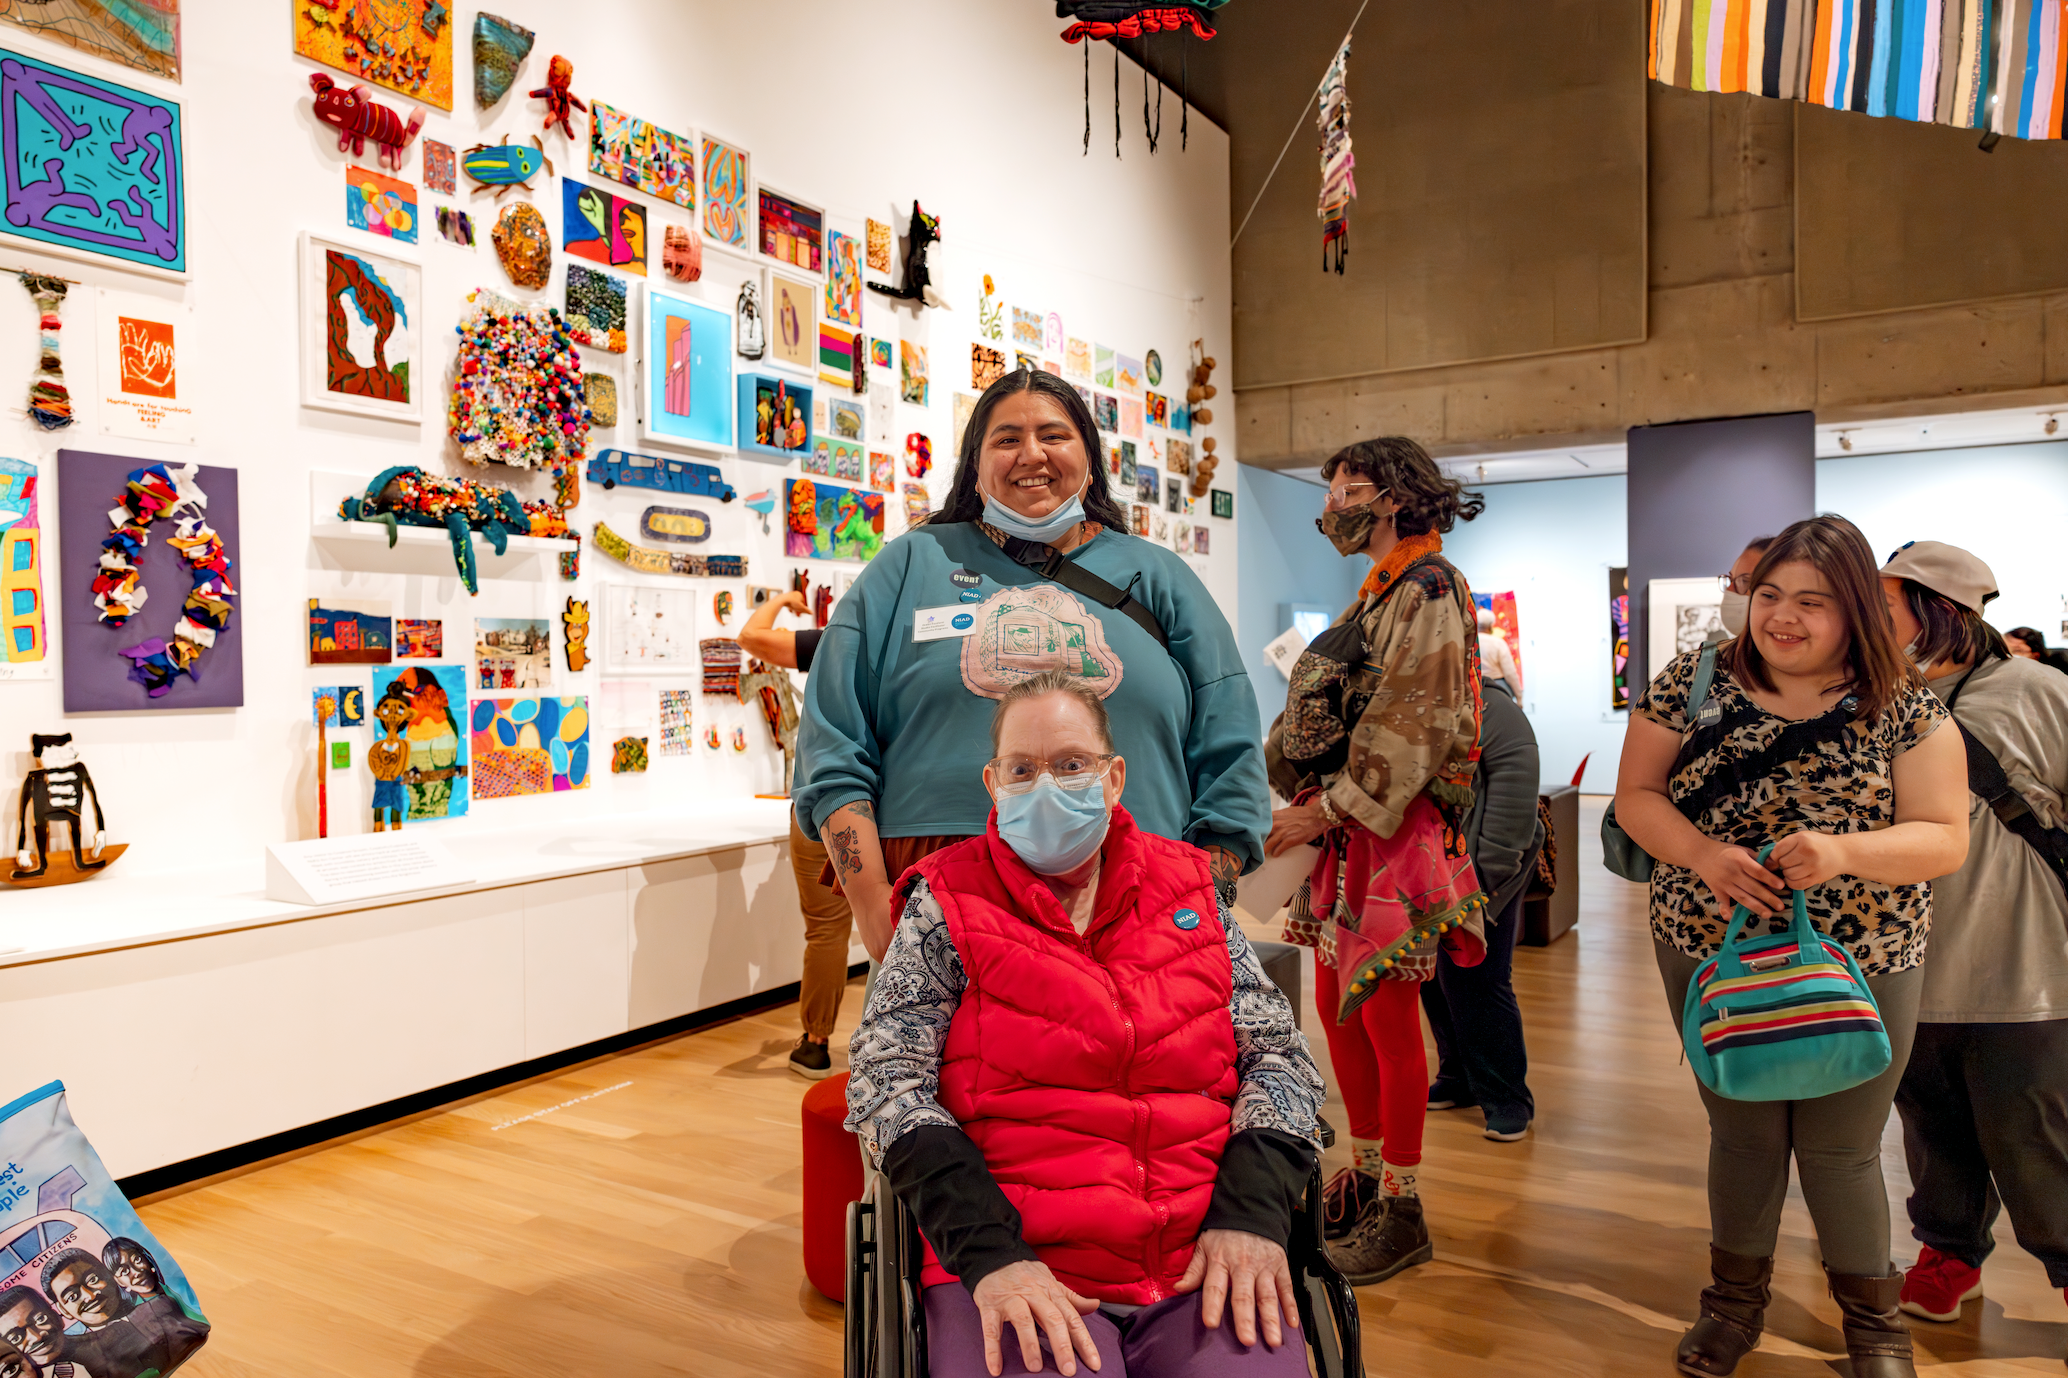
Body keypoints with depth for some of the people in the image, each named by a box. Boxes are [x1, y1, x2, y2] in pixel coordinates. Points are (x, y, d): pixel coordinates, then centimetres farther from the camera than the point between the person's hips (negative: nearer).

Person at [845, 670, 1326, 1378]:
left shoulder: (1189, 890, 11)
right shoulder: (946, 907, 3)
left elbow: (1279, 1052, 11)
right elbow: (886, 1082, -3)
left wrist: (1253, 1211, -6)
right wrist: (986, 1252, -16)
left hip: (1205, 1267, 3)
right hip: (1012, 1265, -2)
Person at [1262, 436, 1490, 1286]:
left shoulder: (1427, 592, -11)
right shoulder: (1381, 595, 19)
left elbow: (1411, 730, -20)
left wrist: (1323, 810, -18)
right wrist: (1309, 807, 12)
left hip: (1395, 831, -10)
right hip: (1347, 828, 10)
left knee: (1388, 1019, -2)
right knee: (1337, 1006, 15)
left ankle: (1401, 1212, 11)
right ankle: (1364, 1175, 30)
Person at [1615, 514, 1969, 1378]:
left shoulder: (1905, 708, -6)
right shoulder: (1693, 683, -5)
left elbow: (1943, 837, -8)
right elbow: (1635, 796, -3)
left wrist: (1841, 852, -28)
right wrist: (1704, 854, -22)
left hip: (1860, 966, -1)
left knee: (1841, 1150, 11)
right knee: (1742, 1134, 15)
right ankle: (1737, 1302, 38)